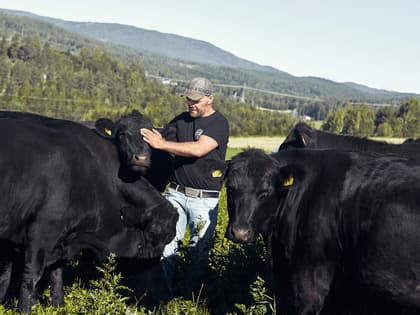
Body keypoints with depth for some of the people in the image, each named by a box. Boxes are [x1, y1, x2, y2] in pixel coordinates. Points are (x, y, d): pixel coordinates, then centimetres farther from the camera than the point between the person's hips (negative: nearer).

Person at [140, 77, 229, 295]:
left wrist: (162, 144, -23)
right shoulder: (181, 120, 11)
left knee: (199, 250, 4)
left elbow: (198, 149, -21)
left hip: (204, 199, -4)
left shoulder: (219, 123, -7)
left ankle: (193, 295, 18)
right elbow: (160, 138, 14)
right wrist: (148, 136, -9)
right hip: (176, 192, 4)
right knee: (167, 242, -1)